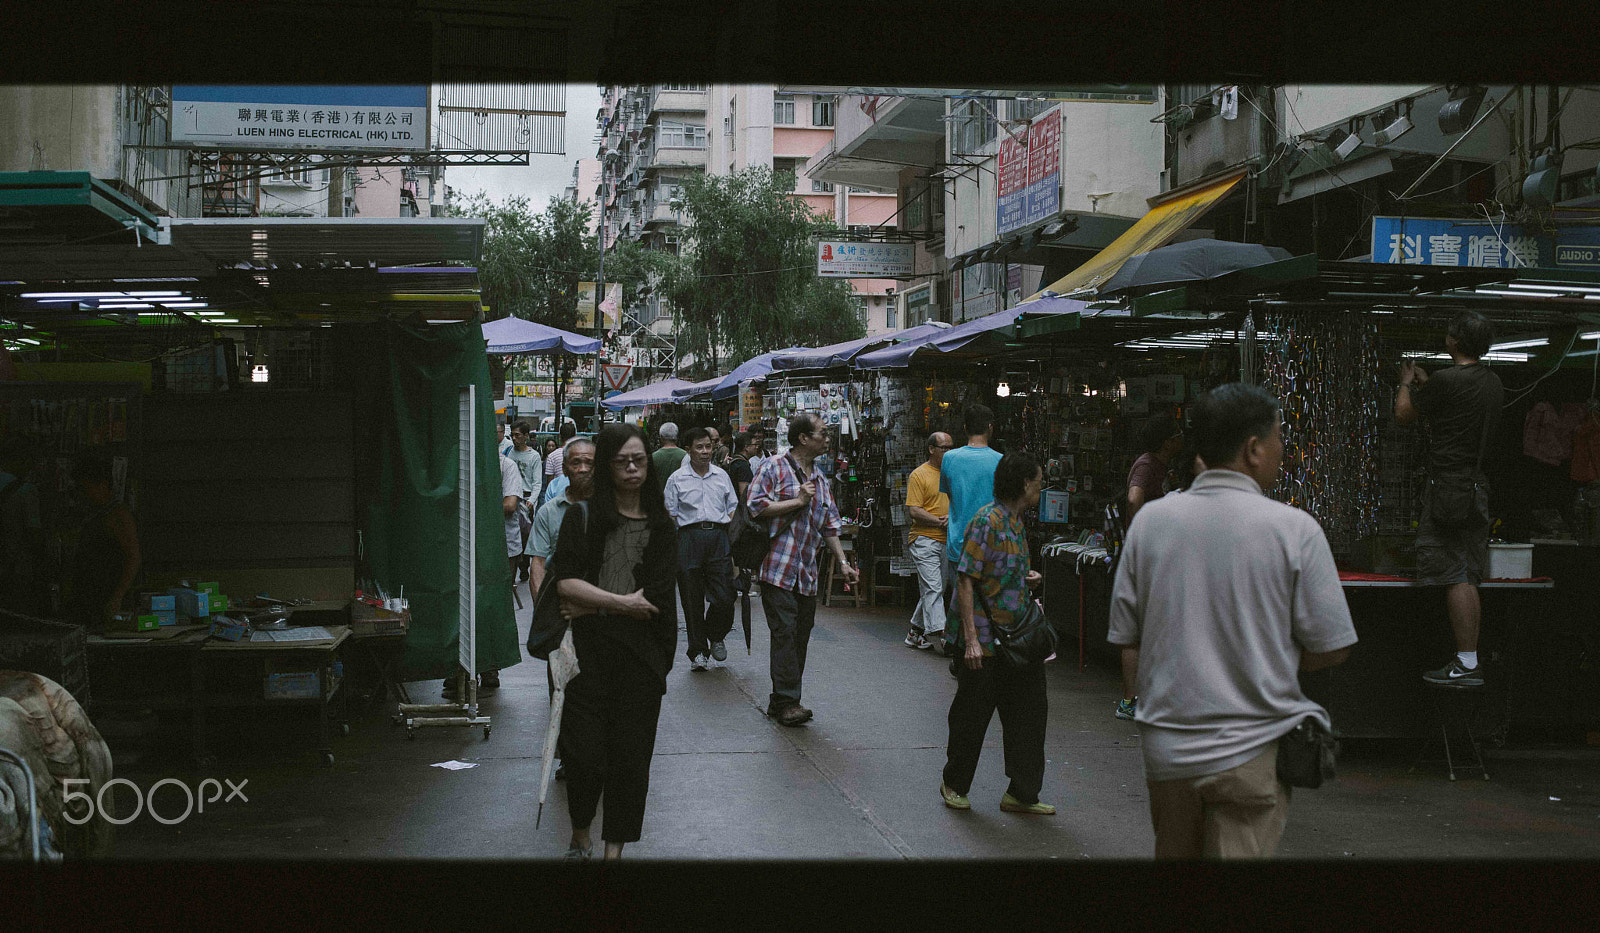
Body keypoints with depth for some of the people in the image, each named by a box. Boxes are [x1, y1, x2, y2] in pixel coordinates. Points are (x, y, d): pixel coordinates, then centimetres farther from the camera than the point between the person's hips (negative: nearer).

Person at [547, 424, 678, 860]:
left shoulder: (661, 526, 7)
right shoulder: (582, 516, 3)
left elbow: (655, 596, -2)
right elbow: (565, 582, -7)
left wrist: (592, 606, -5)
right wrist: (621, 602, -10)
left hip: (640, 653, 1)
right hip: (589, 649, -1)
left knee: (630, 754, 3)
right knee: (585, 754, -5)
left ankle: (615, 847, 16)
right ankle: (580, 835, 20)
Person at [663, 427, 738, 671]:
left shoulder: (721, 475, 12)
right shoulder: (677, 479, 4)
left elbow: (732, 507, 18)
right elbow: (671, 515, 5)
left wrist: (732, 538, 8)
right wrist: (672, 548, -2)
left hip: (719, 536, 2)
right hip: (690, 537, -2)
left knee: (724, 597, -6)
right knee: (692, 599, 2)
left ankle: (716, 636, 22)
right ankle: (698, 651, 13)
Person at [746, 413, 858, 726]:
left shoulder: (821, 480, 19)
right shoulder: (774, 467, -2)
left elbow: (830, 526, 23)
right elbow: (756, 506, -13)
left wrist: (842, 562, 16)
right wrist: (798, 501, -11)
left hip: (807, 575, 7)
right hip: (777, 568, -7)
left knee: (800, 638, 6)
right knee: (785, 635, -11)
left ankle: (780, 701, 12)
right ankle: (787, 702, -9)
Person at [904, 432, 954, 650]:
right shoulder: (919, 475, -4)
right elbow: (915, 510, -10)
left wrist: (953, 516, -3)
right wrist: (941, 522, -15)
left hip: (947, 541, 7)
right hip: (924, 540, -6)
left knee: (935, 589, 9)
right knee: (933, 588, -13)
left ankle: (915, 634, 20)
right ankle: (937, 633, -18)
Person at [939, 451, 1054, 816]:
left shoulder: (1016, 521, 12)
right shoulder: (987, 520, -16)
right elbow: (966, 580, -19)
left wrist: (1026, 578, 5)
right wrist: (971, 639, -22)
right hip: (984, 639, -9)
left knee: (1030, 709, 7)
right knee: (972, 716, 4)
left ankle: (1021, 793, 15)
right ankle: (954, 785, 23)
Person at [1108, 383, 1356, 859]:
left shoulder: (1149, 521, 0)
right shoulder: (1293, 529, -10)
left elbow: (1127, 642, 4)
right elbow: (1329, 649, -6)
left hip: (1165, 746, 4)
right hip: (1251, 752, -4)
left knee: (1173, 853, 20)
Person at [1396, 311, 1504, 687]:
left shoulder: (1446, 380, -15)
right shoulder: (1494, 383, 10)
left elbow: (1403, 414, -1)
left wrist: (1407, 381, 18)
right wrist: (1424, 380, 37)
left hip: (1449, 484, -8)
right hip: (1479, 487, 8)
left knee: (1455, 577, -7)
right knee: (1468, 579, 12)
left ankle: (1467, 664, -8)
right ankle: (1470, 660, 16)